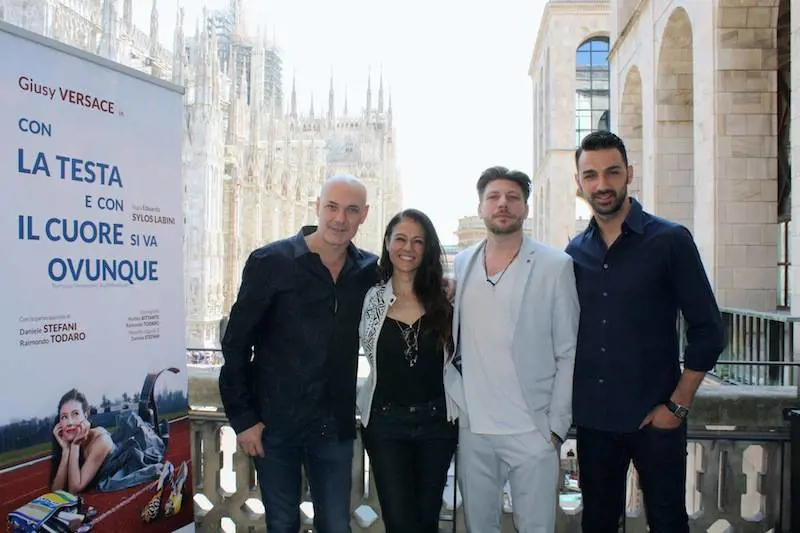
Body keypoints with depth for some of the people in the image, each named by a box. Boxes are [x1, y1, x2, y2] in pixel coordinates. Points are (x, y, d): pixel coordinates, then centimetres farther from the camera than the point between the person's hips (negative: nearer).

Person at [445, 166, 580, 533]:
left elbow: (569, 354, -4)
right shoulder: (462, 264, 5)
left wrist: (556, 425, -6)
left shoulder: (555, 266, -5)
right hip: (471, 430, 3)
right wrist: (455, 403, 4)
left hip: (532, 431, -3)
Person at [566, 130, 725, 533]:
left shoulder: (670, 240, -6)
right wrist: (568, 403, 5)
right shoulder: (575, 253, 6)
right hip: (593, 420, 4)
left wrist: (677, 406, -9)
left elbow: (707, 331, -6)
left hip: (655, 420, -3)